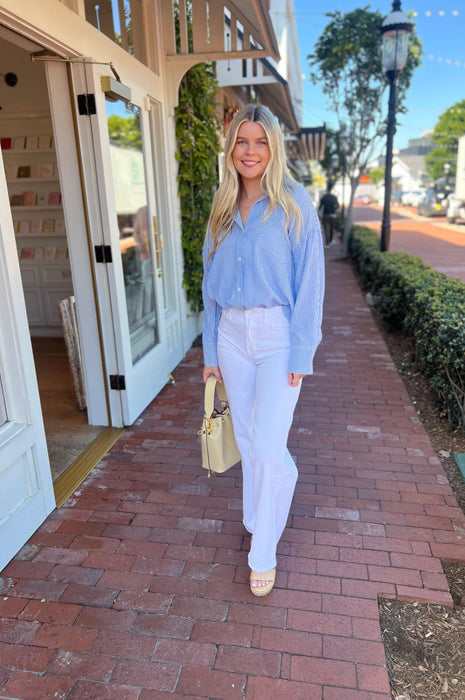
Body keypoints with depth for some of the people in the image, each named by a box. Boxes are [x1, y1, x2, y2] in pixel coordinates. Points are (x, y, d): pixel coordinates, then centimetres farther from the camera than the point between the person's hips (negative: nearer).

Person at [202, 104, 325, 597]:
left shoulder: (294, 204, -5)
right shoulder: (222, 210, 9)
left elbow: (309, 282, -8)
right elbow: (211, 284, 11)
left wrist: (301, 354, -13)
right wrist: (210, 352, 10)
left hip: (278, 334, -4)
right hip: (232, 334, 5)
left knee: (270, 448, -6)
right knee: (247, 441, 14)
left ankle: (263, 554, 15)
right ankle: (258, 521, 36)